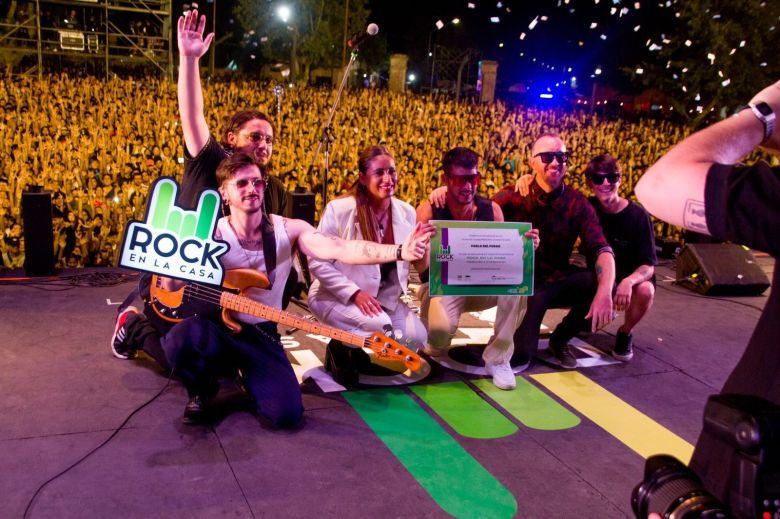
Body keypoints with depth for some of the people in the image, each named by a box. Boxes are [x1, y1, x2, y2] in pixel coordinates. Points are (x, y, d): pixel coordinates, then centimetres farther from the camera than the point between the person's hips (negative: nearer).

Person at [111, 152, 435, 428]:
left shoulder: (289, 230, -7)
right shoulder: (211, 235, -11)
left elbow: (339, 249, -25)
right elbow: (174, 288, -16)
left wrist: (400, 252, -39)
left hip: (261, 334, 2)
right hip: (214, 327, -2)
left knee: (287, 413, -17)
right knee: (182, 339, -38)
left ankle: (245, 372, 17)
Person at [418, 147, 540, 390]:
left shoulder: (491, 210, -6)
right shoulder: (428, 211, -15)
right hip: (441, 286, -3)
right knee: (440, 329, -36)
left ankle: (498, 358, -12)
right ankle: (438, 345, 8)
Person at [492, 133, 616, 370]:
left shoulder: (577, 203, -6)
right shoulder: (513, 196, -10)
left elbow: (601, 250, -17)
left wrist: (604, 291, -36)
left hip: (557, 280, 4)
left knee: (602, 284, -24)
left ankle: (560, 339, 1)